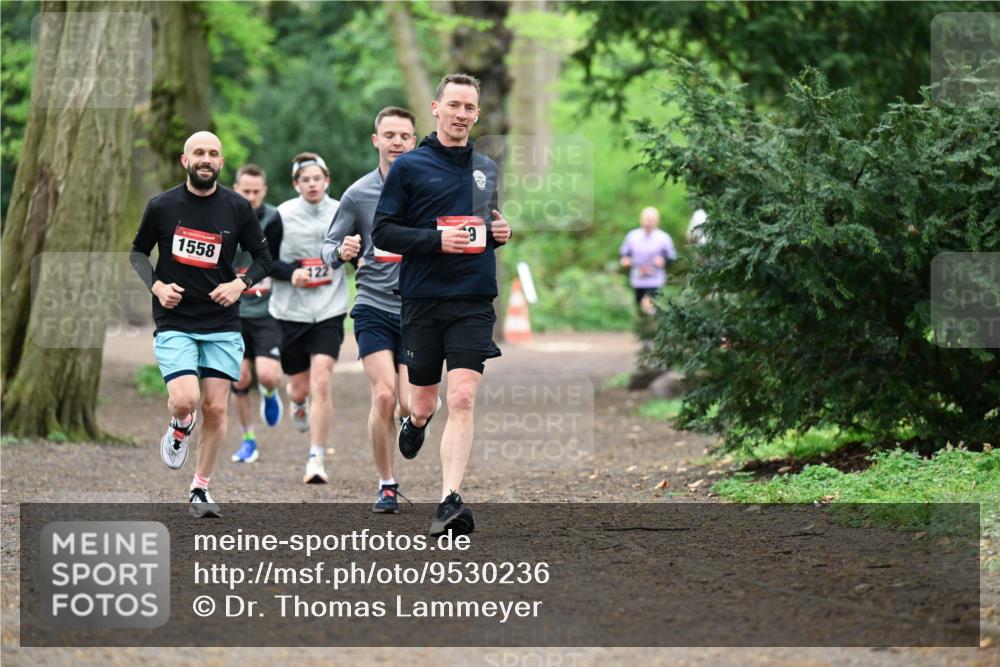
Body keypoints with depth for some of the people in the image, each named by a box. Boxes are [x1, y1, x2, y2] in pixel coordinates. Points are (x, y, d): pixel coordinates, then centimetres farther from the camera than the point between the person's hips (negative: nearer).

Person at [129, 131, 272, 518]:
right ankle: (180, 427, 19)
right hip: (174, 322, -1)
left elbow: (263, 258, 9)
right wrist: (156, 286, -7)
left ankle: (200, 489, 14)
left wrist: (240, 284, -11)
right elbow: (138, 252, 11)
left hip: (222, 325, 2)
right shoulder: (162, 207, -2)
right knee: (184, 400, -19)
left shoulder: (237, 208, 0)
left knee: (216, 409, -1)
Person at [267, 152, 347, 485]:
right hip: (290, 313, 0)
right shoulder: (282, 217, -5)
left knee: (321, 384, -15)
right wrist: (291, 272, -16)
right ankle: (296, 400, 50)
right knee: (300, 387, 10)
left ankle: (316, 459, -10)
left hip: (329, 313, 0)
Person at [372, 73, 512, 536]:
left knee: (462, 398, -14)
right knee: (424, 401, 10)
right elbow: (382, 232, -3)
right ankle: (416, 421, 48)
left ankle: (450, 501, -17)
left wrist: (499, 232, 5)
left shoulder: (486, 168, 14)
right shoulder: (410, 166, 0)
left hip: (474, 302, 1)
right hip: (422, 300, -1)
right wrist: (436, 239, -17)